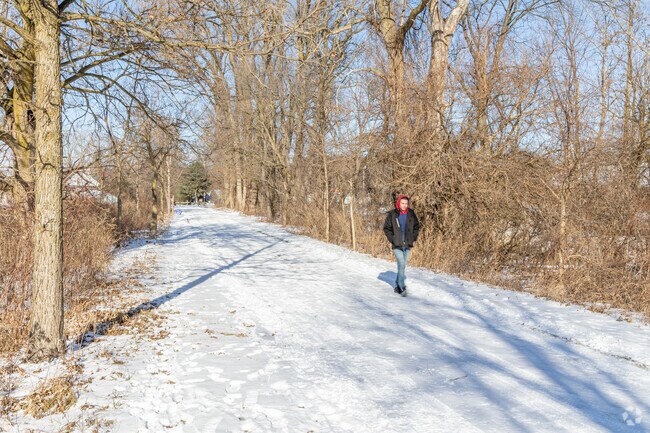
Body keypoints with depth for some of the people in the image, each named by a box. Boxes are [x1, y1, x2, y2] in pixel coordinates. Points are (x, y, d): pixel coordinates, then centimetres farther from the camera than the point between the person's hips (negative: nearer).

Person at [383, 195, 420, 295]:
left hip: (407, 245, 4)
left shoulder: (411, 214, 3)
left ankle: (397, 285, 25)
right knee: (401, 264, -16)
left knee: (403, 266, 11)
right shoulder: (392, 214, -6)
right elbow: (386, 228, 1)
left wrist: (413, 238, 4)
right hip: (397, 245, -4)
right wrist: (392, 239, -7)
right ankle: (402, 287, -14)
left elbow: (417, 226, 15)